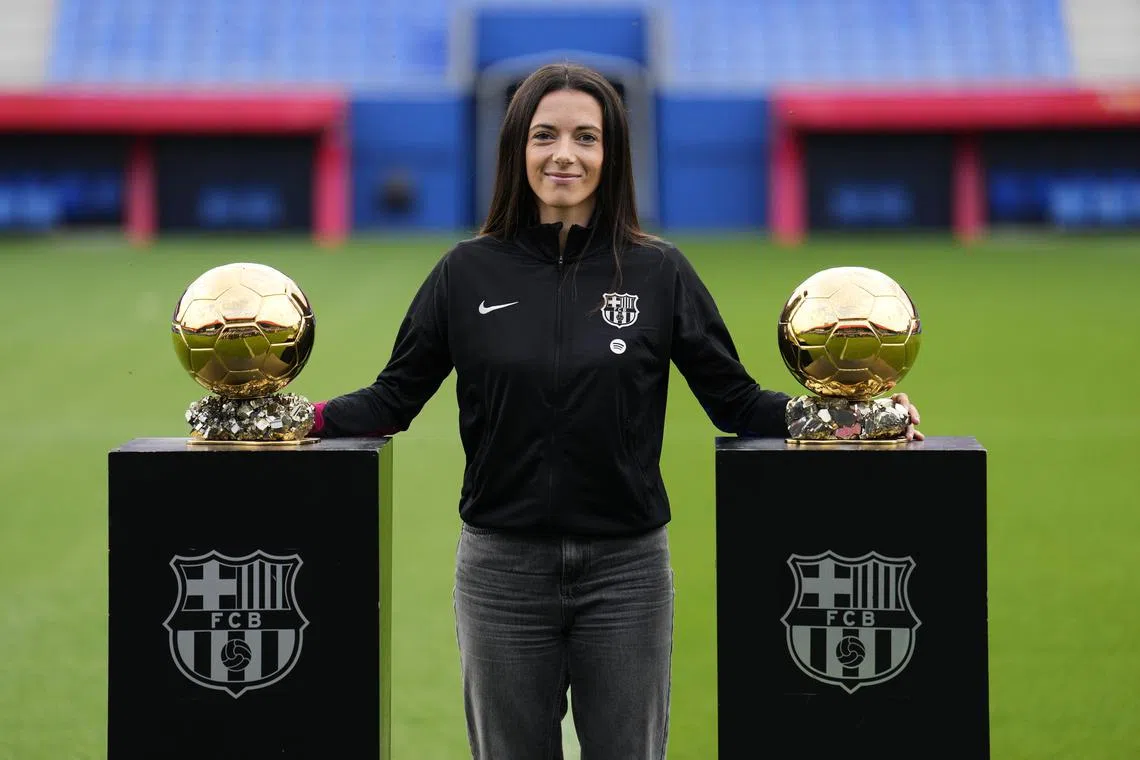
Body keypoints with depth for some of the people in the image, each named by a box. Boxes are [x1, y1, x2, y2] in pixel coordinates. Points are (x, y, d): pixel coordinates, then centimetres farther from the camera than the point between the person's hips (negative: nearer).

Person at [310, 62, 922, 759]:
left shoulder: (660, 273, 1)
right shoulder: (468, 272, 1)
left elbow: (737, 401, 3)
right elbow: (394, 398, 5)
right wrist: (305, 417, -10)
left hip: (626, 568, 0)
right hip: (502, 567, 0)